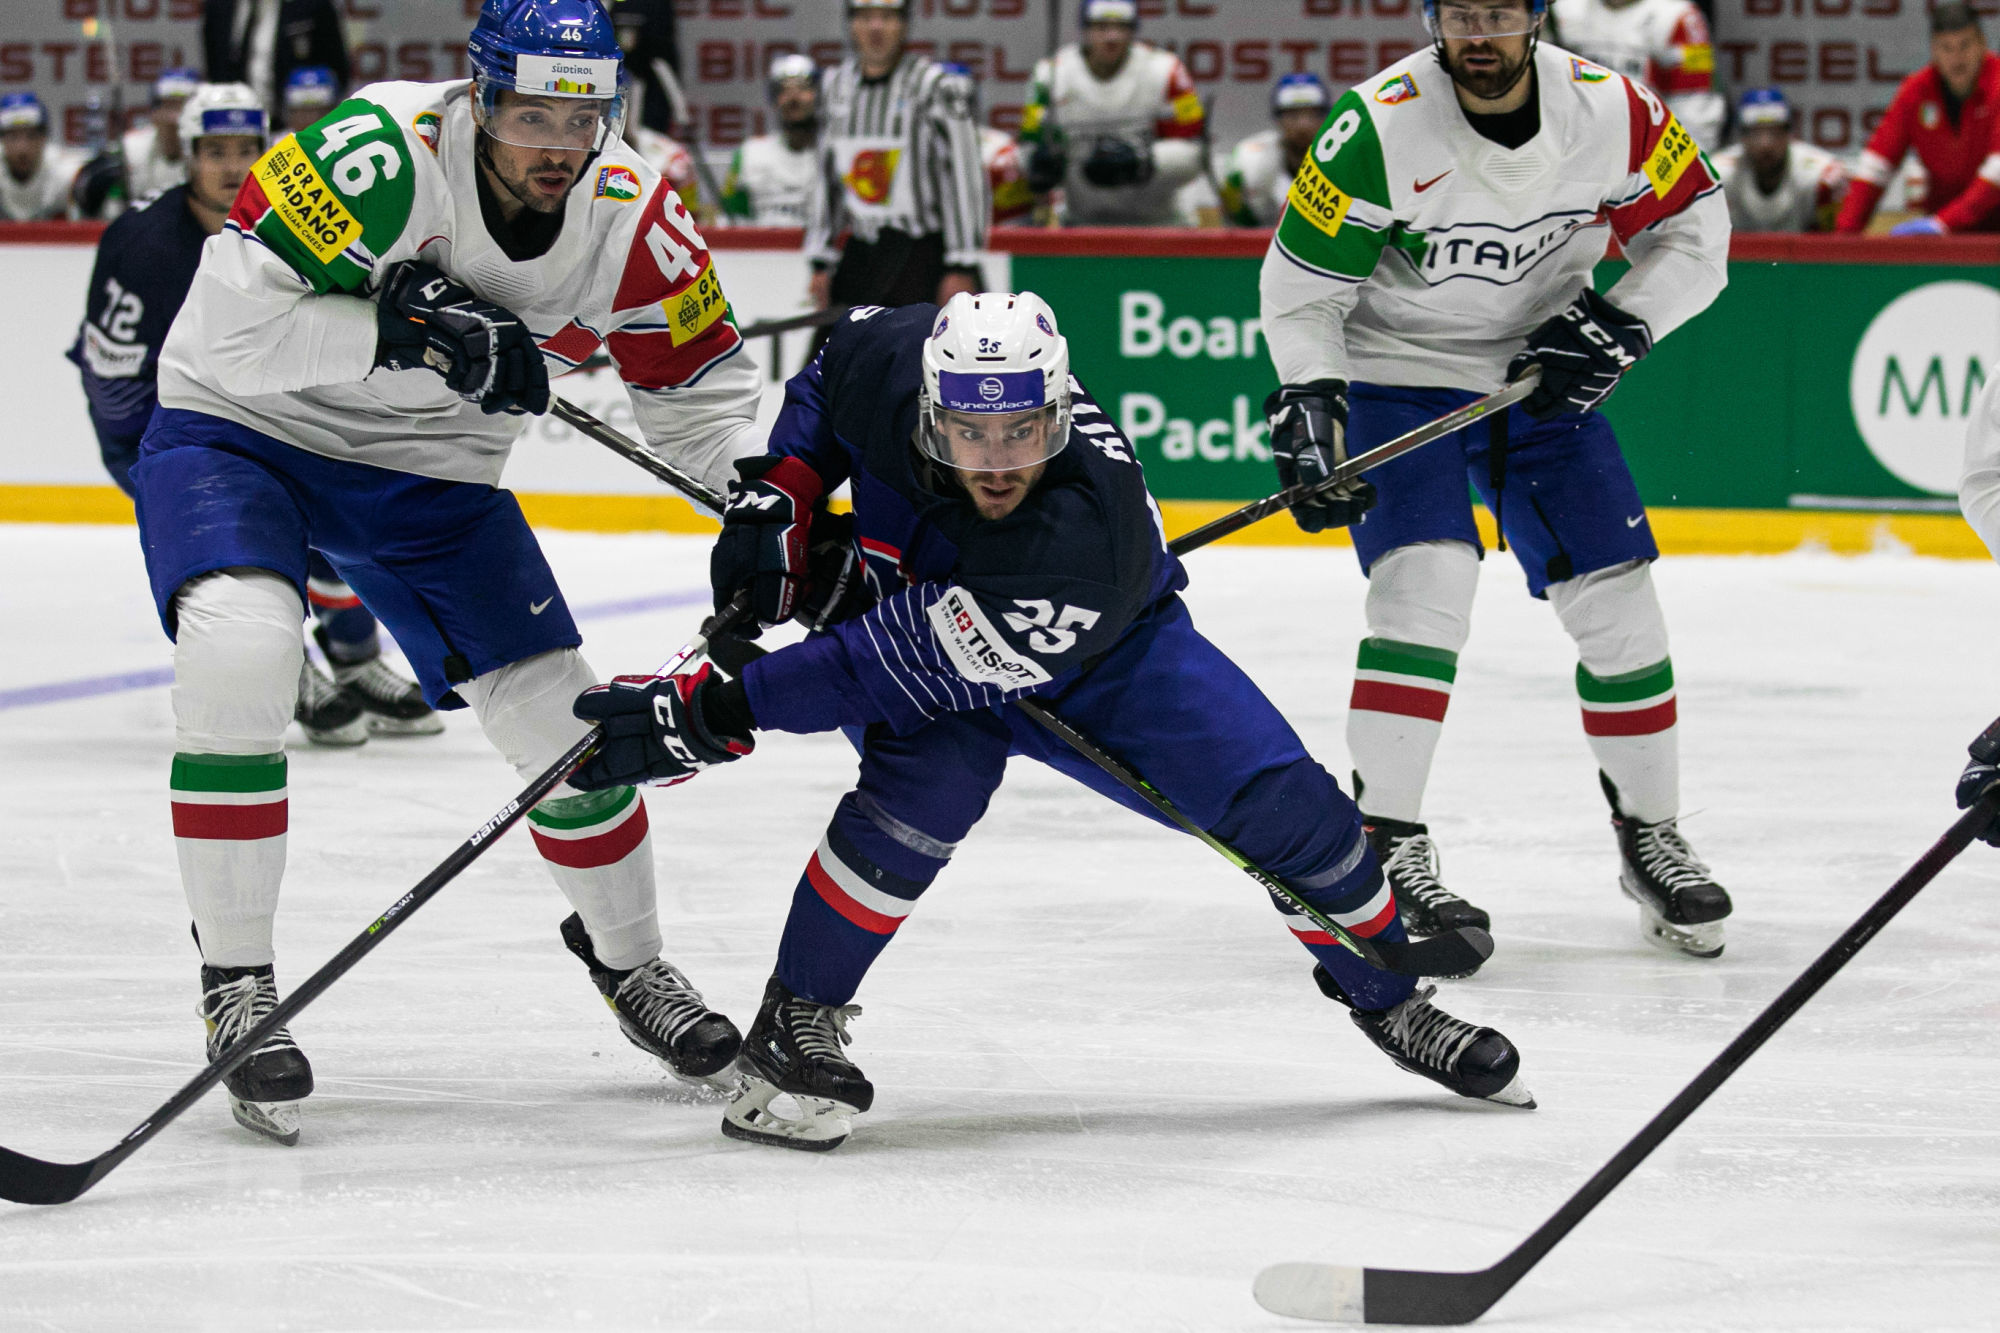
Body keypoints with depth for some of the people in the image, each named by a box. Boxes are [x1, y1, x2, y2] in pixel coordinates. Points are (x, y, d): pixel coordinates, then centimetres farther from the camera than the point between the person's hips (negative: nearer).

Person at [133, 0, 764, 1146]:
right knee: (239, 653, -30)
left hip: (430, 473, 5)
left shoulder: (631, 219, -14)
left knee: (564, 717, 2)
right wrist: (406, 332, -39)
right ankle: (237, 986, -16)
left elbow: (701, 382, 2)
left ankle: (627, 957, 32)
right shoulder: (380, 157, -30)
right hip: (240, 424, -5)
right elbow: (230, 324, -31)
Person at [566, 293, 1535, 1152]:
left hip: (1101, 663, -1)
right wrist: (777, 500, -15)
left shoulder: (1088, 535, -43)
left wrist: (715, 710, -47)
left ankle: (1391, 1001, 18)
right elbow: (829, 373, -2)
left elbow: (920, 666, -44)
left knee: (1278, 799, -11)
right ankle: (792, 1027, -18)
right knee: (930, 778, -32)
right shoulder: (890, 361, -30)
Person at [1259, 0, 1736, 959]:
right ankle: (1386, 847, -17)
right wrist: (1308, 402, -27)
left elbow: (1692, 227, -1)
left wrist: (1619, 325, -15)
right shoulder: (1379, 126, -23)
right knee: (1427, 581, -23)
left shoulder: (1610, 110, -14)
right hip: (1401, 374, -4)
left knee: (1616, 598, 2)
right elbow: (1300, 288, -15)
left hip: (1542, 376, 4)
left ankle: (1650, 838, 20)